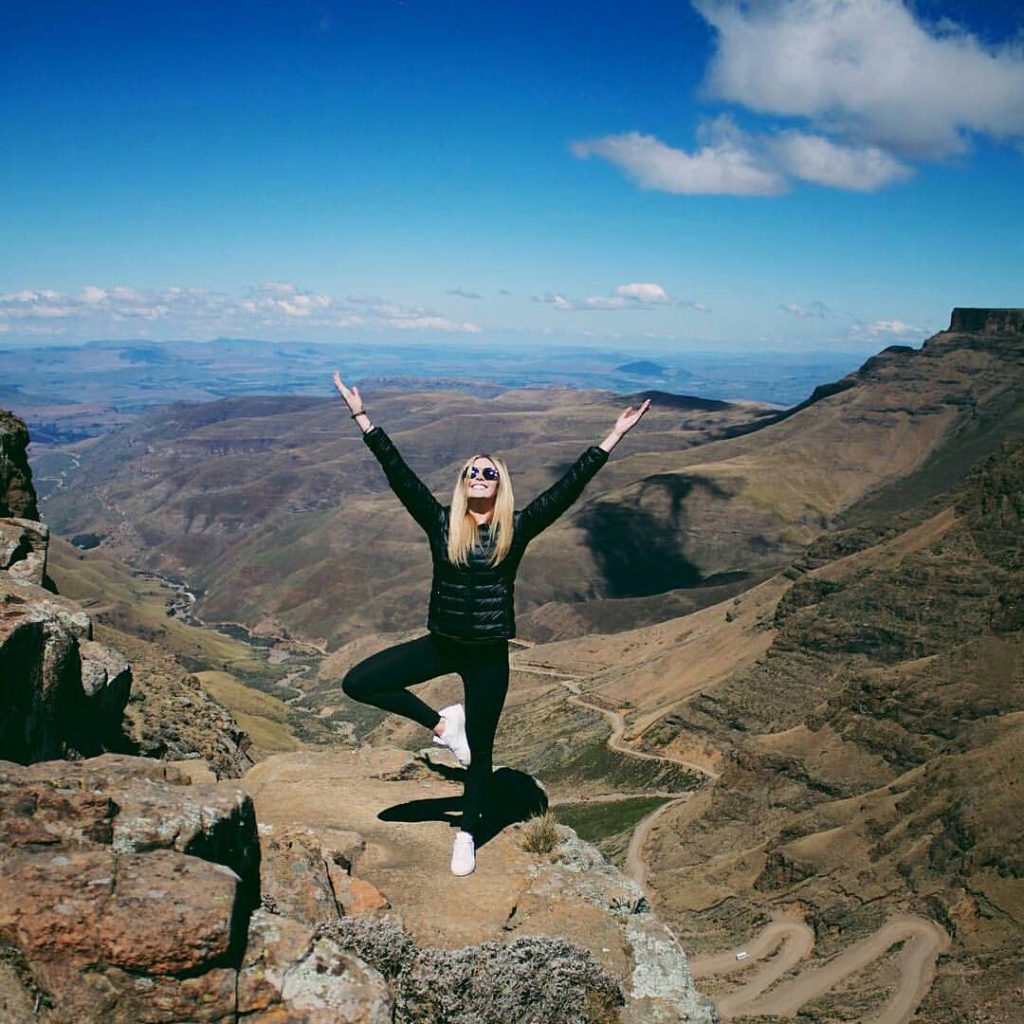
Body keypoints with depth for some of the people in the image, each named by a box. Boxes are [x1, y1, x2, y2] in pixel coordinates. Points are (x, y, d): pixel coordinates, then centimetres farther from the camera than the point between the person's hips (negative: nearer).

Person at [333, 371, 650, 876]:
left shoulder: (517, 528, -7)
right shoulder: (441, 522, -5)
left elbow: (567, 488, -12)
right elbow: (399, 474, -10)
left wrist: (612, 438, -17)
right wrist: (362, 417, -15)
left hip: (489, 654, -2)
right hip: (441, 643, 2)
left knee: (479, 749, 12)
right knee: (358, 682, -7)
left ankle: (467, 834, 37)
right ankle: (441, 722, 10)